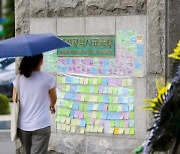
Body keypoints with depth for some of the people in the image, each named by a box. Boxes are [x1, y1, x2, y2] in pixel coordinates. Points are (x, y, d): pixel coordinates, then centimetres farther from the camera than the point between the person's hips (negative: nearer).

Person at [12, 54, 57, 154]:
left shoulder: (18, 79, -2)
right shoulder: (49, 79, -9)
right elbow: (53, 99, 8)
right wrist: (51, 106, 32)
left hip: (22, 125, 4)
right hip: (41, 126, -4)